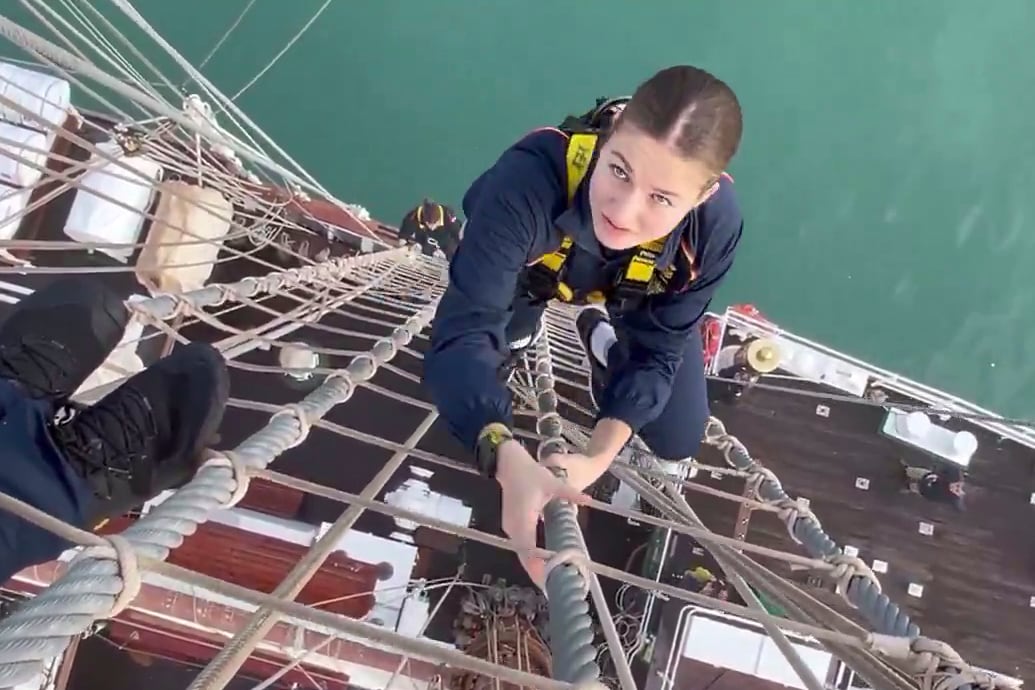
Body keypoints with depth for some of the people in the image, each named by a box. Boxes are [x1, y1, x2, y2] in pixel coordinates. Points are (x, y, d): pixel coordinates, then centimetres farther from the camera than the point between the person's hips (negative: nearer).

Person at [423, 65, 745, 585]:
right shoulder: (531, 179, -49)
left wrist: (598, 457, -37)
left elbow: (656, 352, -25)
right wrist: (509, 461, -66)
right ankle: (527, 321, 26)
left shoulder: (715, 224, -39)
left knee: (678, 441, 4)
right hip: (532, 270, -1)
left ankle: (601, 333, 29)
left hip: (635, 297, 1)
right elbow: (464, 332, -50)